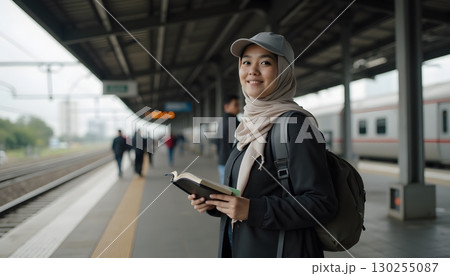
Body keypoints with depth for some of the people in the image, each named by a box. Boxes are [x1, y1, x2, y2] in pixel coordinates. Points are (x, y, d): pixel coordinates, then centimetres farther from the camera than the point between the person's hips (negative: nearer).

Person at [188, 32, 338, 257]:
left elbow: (322, 204, -21)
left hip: (280, 252, -7)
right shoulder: (251, 124, 7)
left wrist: (252, 210, -25)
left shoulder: (294, 125, -17)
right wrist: (212, 202, -3)